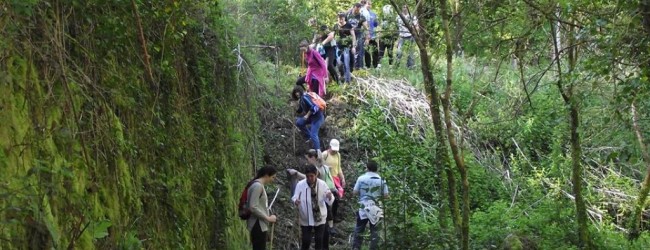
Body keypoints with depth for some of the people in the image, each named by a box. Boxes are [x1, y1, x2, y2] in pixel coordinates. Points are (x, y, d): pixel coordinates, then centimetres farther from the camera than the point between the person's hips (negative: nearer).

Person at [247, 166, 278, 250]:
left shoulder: (260, 185, 14)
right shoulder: (257, 186, -16)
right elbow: (253, 207, -22)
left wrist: (268, 217, 12)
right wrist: (268, 218, -16)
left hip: (260, 225, 10)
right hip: (257, 225, -10)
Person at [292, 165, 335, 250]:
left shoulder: (322, 184, -7)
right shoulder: (300, 185, -10)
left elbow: (329, 201, -5)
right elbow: (295, 197, -9)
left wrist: (329, 197, -29)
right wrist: (295, 201, -33)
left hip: (319, 218, 1)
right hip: (306, 219, -1)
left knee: (319, 241, 9)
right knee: (306, 241, -1)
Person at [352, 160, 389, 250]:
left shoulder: (361, 178, -6)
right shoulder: (381, 180, -3)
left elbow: (354, 192, -4)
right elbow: (386, 195, -4)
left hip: (363, 208, 0)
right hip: (376, 209, 0)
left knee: (359, 230, 12)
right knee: (375, 231, 8)